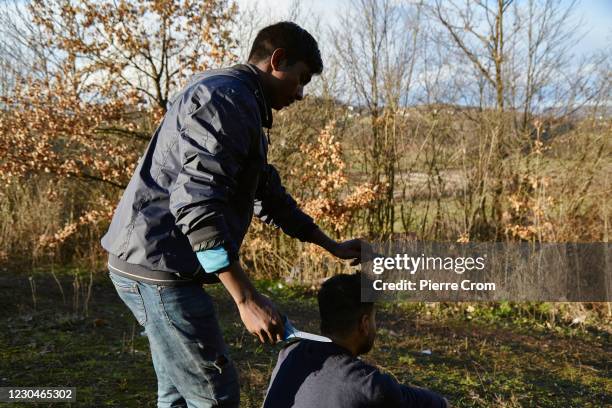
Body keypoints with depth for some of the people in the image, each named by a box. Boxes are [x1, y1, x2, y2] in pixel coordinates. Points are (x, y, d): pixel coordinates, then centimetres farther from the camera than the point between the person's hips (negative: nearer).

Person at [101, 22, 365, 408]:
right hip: (159, 265, -11)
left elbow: (270, 196, 26)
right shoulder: (226, 97, -15)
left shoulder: (244, 106, 19)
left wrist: (333, 247, 29)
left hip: (157, 261, 11)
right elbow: (197, 206, -25)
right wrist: (247, 298, -25)